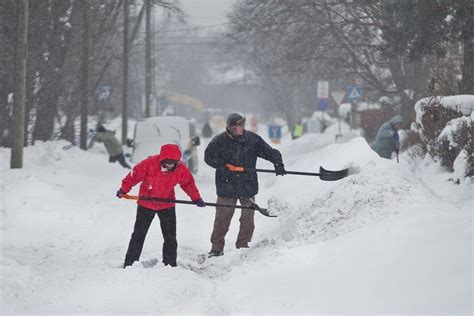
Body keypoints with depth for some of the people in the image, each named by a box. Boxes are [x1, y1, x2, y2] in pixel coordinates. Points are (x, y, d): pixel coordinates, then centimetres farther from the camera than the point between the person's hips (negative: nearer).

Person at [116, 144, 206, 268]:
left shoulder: (181, 169, -16)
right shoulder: (150, 163, -26)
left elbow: (188, 183, 2)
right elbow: (134, 175, -14)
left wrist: (197, 198, -2)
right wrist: (123, 190, -6)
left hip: (167, 205, 2)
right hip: (146, 203, -2)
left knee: (170, 237, 2)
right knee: (139, 235, 5)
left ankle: (170, 264, 11)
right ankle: (130, 264, 12)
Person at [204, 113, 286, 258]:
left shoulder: (252, 139, -2)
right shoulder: (219, 141, -6)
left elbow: (269, 152, 0)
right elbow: (208, 157, -2)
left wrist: (278, 163, -17)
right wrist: (222, 165, -18)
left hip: (248, 186, 2)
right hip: (227, 186, -2)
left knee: (248, 219, 6)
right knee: (222, 218, 1)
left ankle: (243, 245, 20)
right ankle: (217, 248, 11)